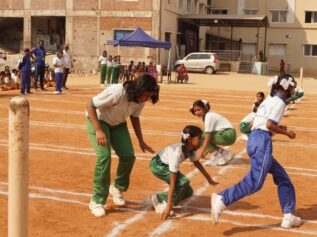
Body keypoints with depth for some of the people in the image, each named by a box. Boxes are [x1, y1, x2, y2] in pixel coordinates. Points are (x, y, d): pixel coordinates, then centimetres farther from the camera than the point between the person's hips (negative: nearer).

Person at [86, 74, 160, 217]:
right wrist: (98, 130, -36)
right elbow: (90, 105, -30)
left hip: (117, 124, 6)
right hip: (97, 120, -6)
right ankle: (97, 201, -9)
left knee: (128, 156, -4)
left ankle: (118, 188, 24)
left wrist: (141, 141, 0)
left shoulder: (140, 100, -16)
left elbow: (134, 117, 4)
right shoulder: (117, 93, -37)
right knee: (104, 156, -22)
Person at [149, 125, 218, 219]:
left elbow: (197, 164, 8)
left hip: (167, 165, 8)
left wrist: (209, 179, 15)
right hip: (158, 166, -8)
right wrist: (169, 206, -36)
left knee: (188, 192, 2)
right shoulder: (177, 153, -38)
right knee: (183, 182, -27)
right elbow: (172, 183, -37)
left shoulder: (191, 149, -15)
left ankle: (158, 199, 14)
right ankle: (164, 204, -10)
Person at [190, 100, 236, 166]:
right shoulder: (208, 115, 12)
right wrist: (204, 151, 11)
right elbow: (208, 135, 13)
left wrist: (201, 152, -20)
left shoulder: (209, 117, -16)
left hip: (228, 135, -10)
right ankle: (224, 153, 9)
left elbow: (207, 138, -21)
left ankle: (218, 156, -9)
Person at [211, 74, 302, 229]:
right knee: (255, 181, -15)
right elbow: (269, 125, -13)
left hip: (253, 139, 10)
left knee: (282, 178, 14)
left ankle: (288, 216, 16)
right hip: (262, 140, -10)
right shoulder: (279, 102, -3)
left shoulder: (268, 100, 23)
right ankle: (222, 200, -26)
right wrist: (286, 133, 0)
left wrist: (278, 128, 21)